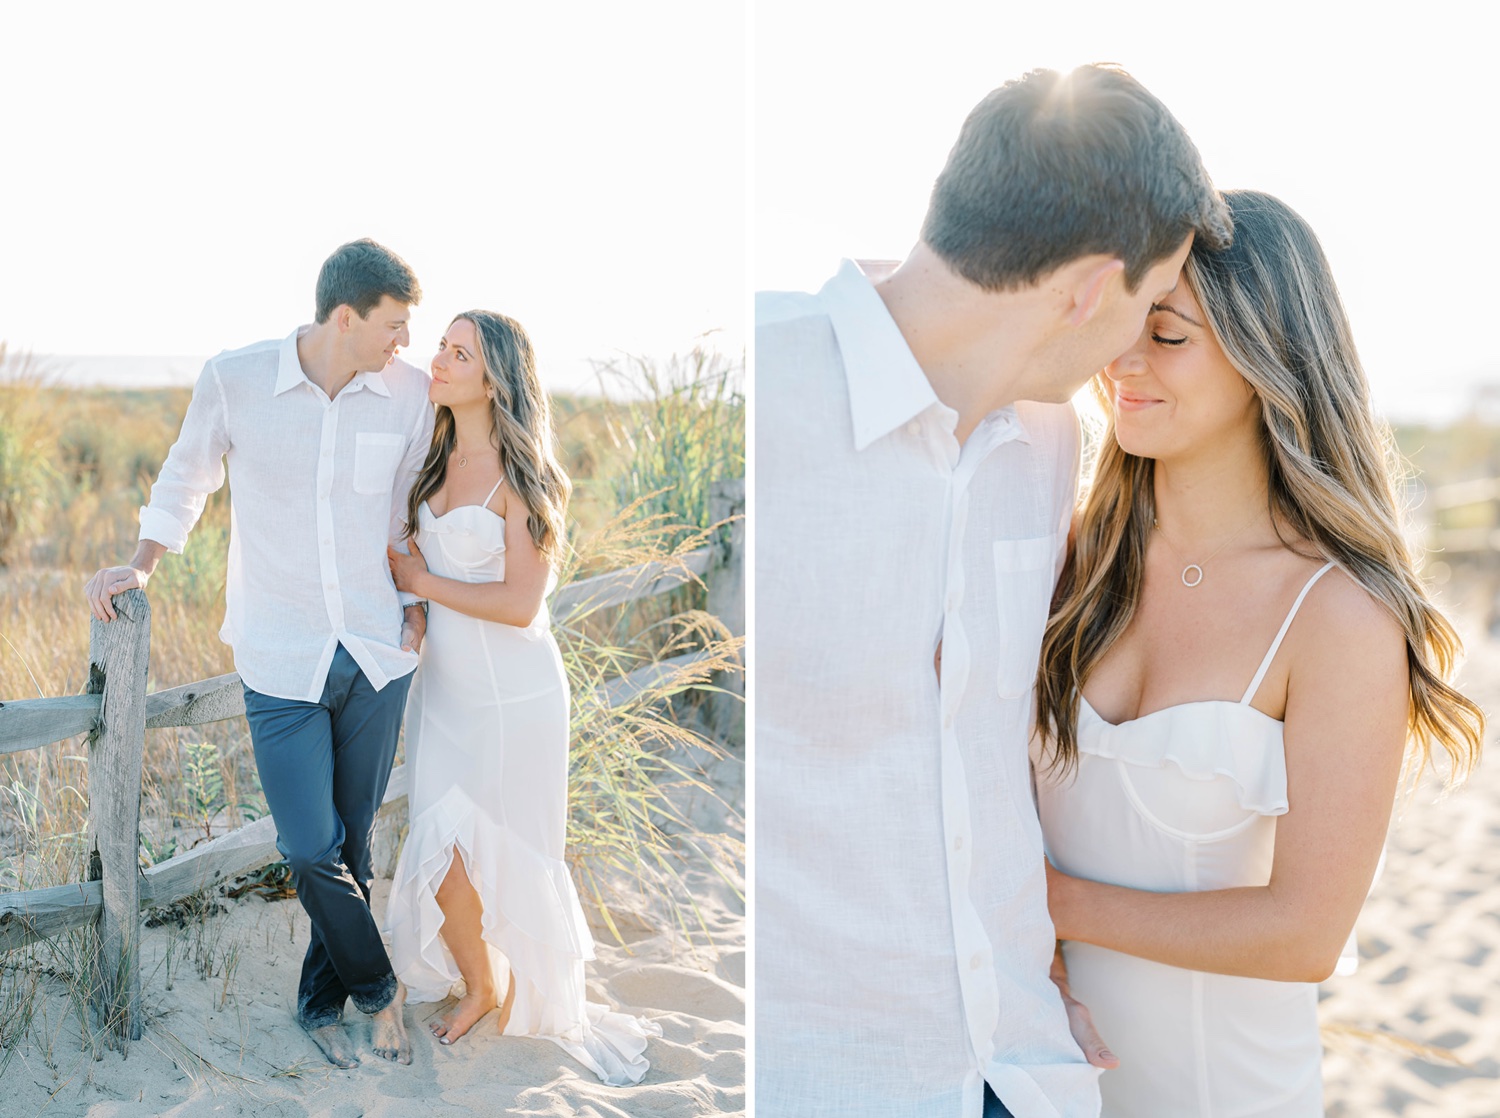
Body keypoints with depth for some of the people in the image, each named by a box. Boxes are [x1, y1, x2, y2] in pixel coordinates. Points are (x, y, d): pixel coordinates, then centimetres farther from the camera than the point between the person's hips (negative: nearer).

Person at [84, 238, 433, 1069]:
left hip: (379, 657, 2)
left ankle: (323, 1001, 32)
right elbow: (187, 476, 9)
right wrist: (141, 566, 2)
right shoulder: (233, 380, -10)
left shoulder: (409, 392, -4)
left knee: (353, 843, 11)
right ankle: (378, 989, 21)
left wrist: (419, 603, 5)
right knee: (310, 850, -5)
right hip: (283, 664, -2)